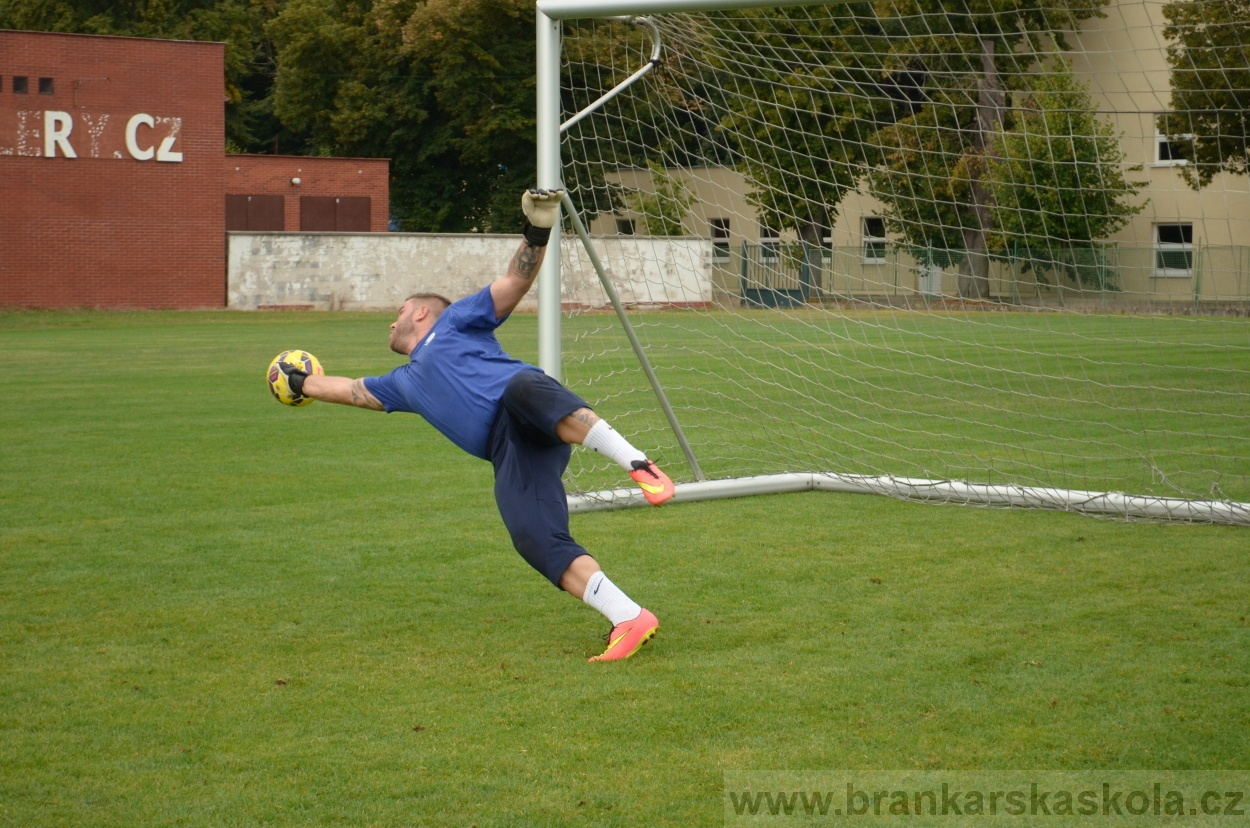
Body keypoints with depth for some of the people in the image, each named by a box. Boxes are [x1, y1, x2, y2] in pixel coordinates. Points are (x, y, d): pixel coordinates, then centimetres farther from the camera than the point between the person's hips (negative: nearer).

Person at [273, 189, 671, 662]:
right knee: (534, 539, -21)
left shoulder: (453, 321, 21)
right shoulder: (406, 383, 39)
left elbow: (513, 284, 8)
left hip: (535, 418, -5)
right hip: (508, 455, 5)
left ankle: (639, 465, -51)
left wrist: (536, 238, -8)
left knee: (522, 387, -43)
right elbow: (353, 390, 56)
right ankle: (629, 620, -31)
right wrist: (302, 383, 68)